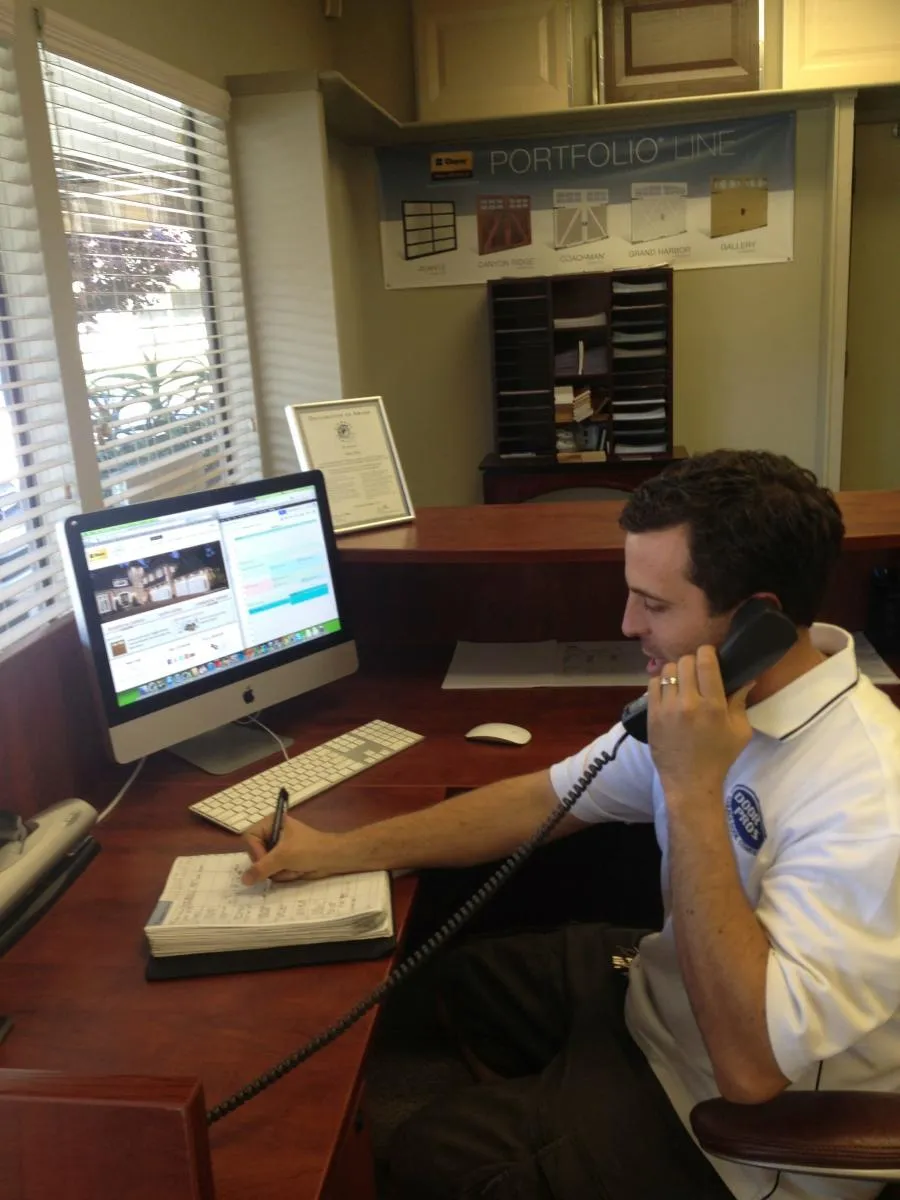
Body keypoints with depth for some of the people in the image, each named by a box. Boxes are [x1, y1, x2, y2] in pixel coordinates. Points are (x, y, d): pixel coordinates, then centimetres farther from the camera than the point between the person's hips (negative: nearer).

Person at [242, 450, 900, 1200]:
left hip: (743, 1129, -7)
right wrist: (340, 851, -5)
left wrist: (692, 791, -37)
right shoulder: (726, 690, -9)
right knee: (466, 974, 17)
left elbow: (750, 1067, -35)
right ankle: (529, 1119, 39)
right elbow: (545, 800, -2)